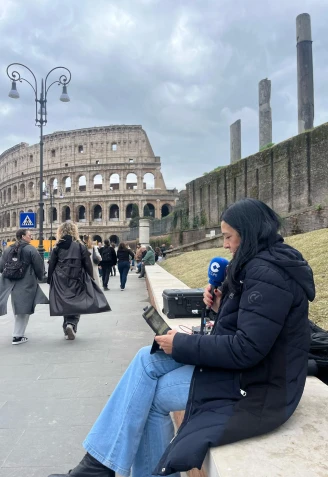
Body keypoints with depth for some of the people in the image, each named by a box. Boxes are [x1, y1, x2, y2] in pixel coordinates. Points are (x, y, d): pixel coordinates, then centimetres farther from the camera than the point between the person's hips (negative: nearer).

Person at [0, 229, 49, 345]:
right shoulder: (30, 249, -10)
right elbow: (39, 266, -9)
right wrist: (40, 276, 9)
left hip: (11, 283, 6)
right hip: (27, 284, -6)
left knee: (17, 309, 17)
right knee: (23, 309, 1)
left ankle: (18, 332, 27)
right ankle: (18, 336, 1)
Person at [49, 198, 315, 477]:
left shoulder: (267, 274, -22)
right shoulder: (264, 264, 10)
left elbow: (246, 349, -26)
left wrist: (182, 345, -17)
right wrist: (222, 307, -2)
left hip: (255, 382, -9)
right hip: (247, 364, 9)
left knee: (149, 395, -6)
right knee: (147, 359, -1)